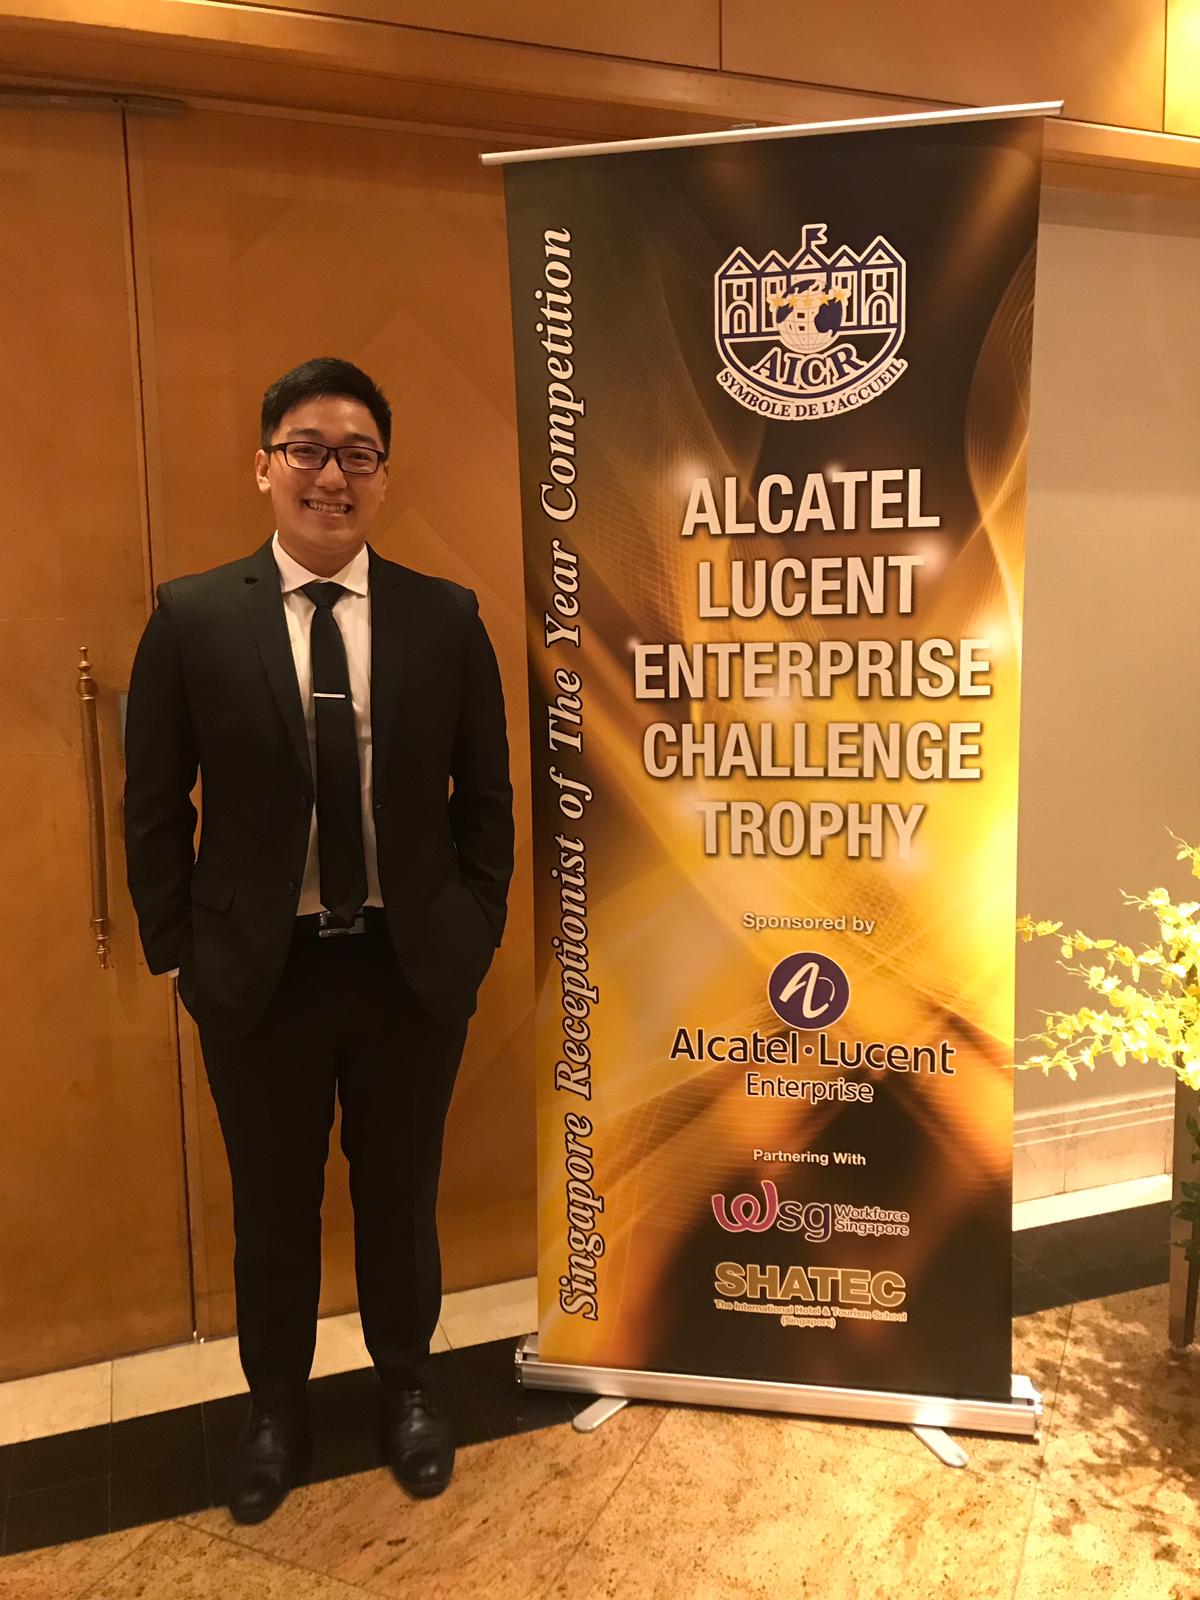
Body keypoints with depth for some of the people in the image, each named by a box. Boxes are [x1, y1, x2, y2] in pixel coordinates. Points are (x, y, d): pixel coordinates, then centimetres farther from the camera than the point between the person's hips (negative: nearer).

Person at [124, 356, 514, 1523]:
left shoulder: (445, 617, -2)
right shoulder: (191, 618, -4)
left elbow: (484, 793, 4)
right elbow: (155, 807, 0)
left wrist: (477, 929, 0)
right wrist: (179, 951, -2)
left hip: (414, 966, 1)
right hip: (260, 973, 0)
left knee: (401, 1195, 18)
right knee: (271, 1207, 18)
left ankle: (406, 1387, 44)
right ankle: (275, 1408, 43)